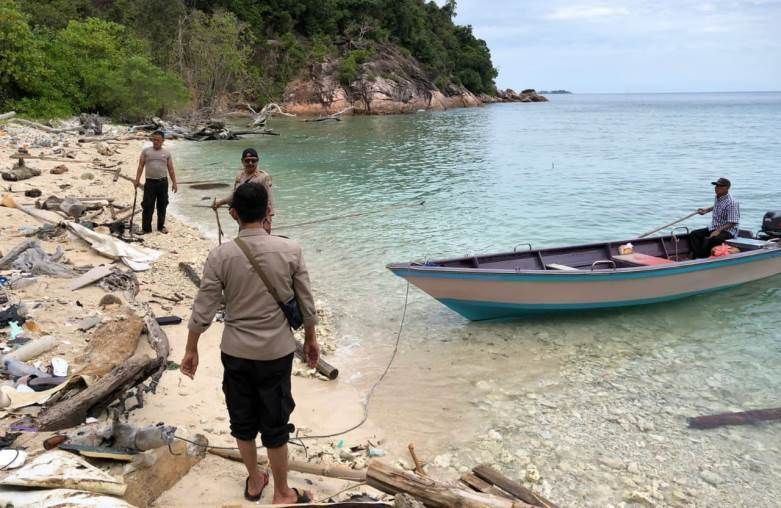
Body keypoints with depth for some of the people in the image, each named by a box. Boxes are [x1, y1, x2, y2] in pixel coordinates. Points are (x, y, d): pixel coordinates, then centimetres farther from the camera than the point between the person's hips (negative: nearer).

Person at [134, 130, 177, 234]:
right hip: (150, 182, -1)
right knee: (147, 206, -2)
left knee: (162, 206, 10)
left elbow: (171, 169, 8)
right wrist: (137, 180, -5)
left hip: (163, 182, 2)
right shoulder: (146, 151, 5)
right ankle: (146, 228, 4)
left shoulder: (166, 153, 8)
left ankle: (161, 226, 22)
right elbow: (141, 166, 3)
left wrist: (174, 182, 3)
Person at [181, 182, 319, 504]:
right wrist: (310, 338, 13)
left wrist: (191, 350, 7)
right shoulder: (289, 250, -12)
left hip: (235, 353, 1)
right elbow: (306, 304, -3)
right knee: (275, 425, 13)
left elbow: (202, 312, -8)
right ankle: (281, 493, 28)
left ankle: (254, 481, 38)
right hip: (276, 352, 0)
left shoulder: (221, 255, -13)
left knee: (242, 421, 20)